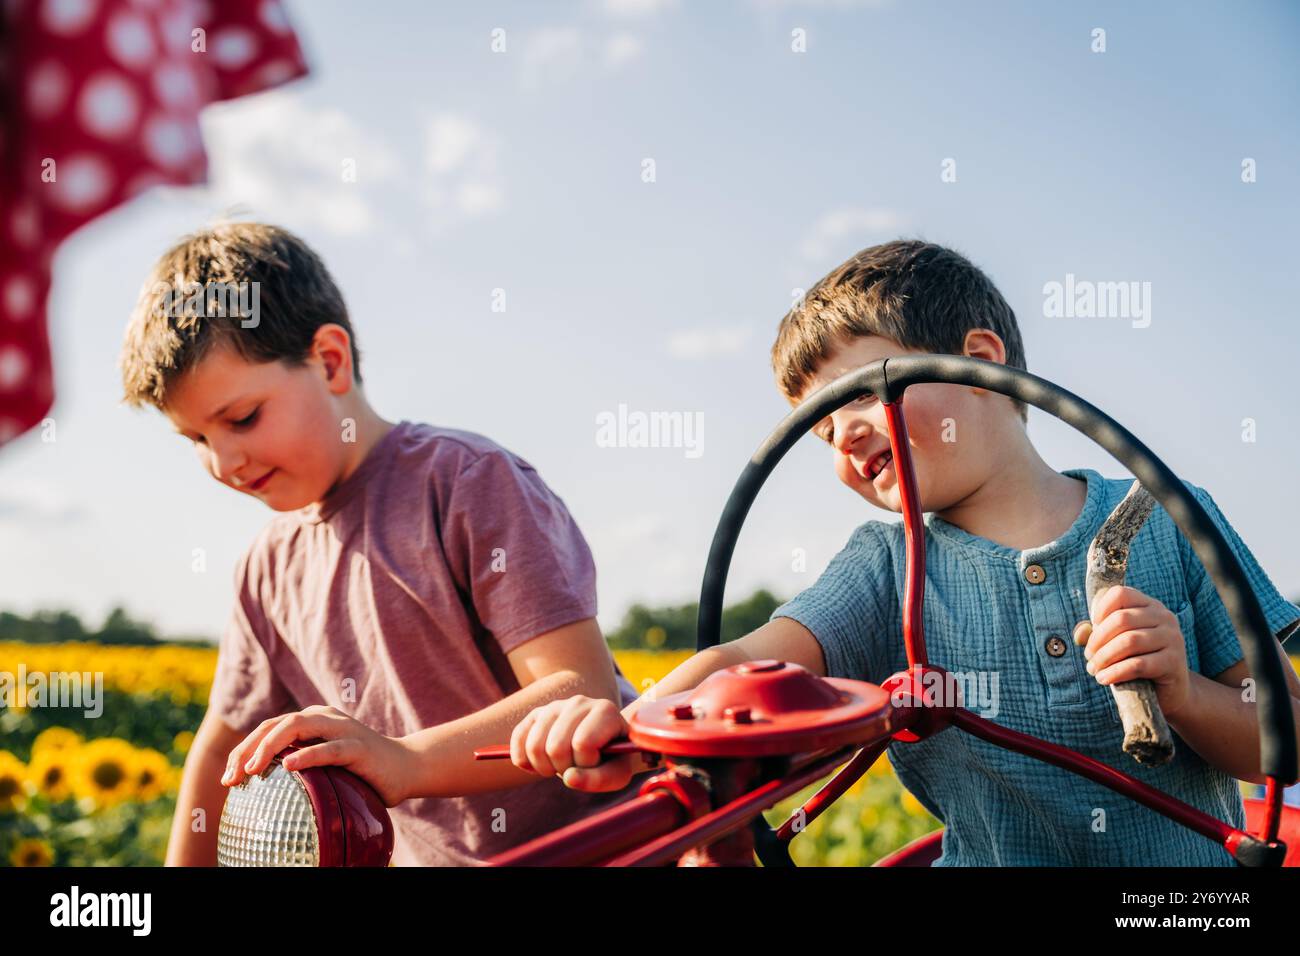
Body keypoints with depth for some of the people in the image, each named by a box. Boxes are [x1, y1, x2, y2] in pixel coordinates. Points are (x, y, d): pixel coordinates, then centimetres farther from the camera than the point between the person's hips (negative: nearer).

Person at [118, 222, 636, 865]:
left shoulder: (470, 480, -13)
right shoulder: (271, 570, 8)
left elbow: (585, 692, -22)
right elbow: (225, 747, 21)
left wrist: (407, 762, -34)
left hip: (600, 838, -6)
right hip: (434, 856, 6)